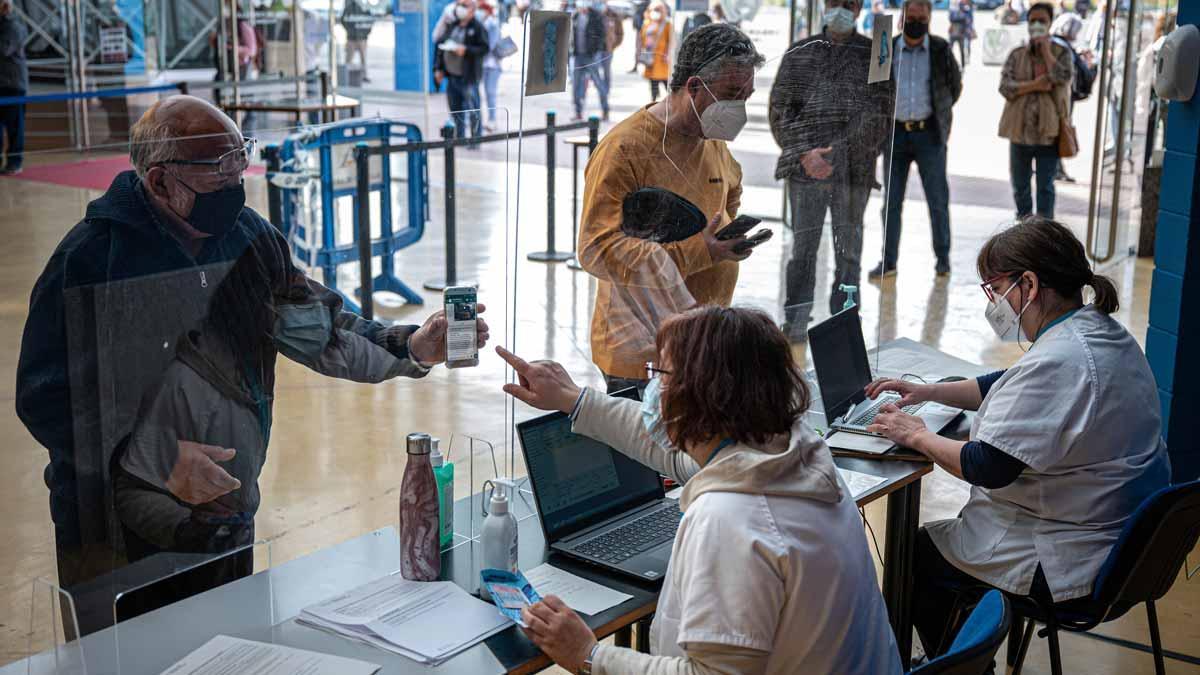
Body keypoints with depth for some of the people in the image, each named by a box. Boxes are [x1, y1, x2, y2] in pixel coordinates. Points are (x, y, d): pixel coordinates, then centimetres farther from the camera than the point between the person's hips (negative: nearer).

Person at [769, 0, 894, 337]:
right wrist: (805, 154, -11)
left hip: (854, 171, 0)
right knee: (803, 248, 3)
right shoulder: (799, 54, 10)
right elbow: (780, 109, 4)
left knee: (849, 251, 4)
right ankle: (795, 322, 11)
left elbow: (878, 116, -2)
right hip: (805, 170, 0)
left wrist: (836, 154, -13)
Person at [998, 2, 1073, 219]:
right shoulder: (1016, 54, 5)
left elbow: (1063, 77, -18)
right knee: (1019, 185, 14)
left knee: (1045, 187, 2)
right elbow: (1005, 86, -7)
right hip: (1020, 130, 3)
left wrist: (1046, 50, -12)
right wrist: (1034, 85, -19)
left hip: (1048, 132, -3)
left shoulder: (1062, 53, 0)